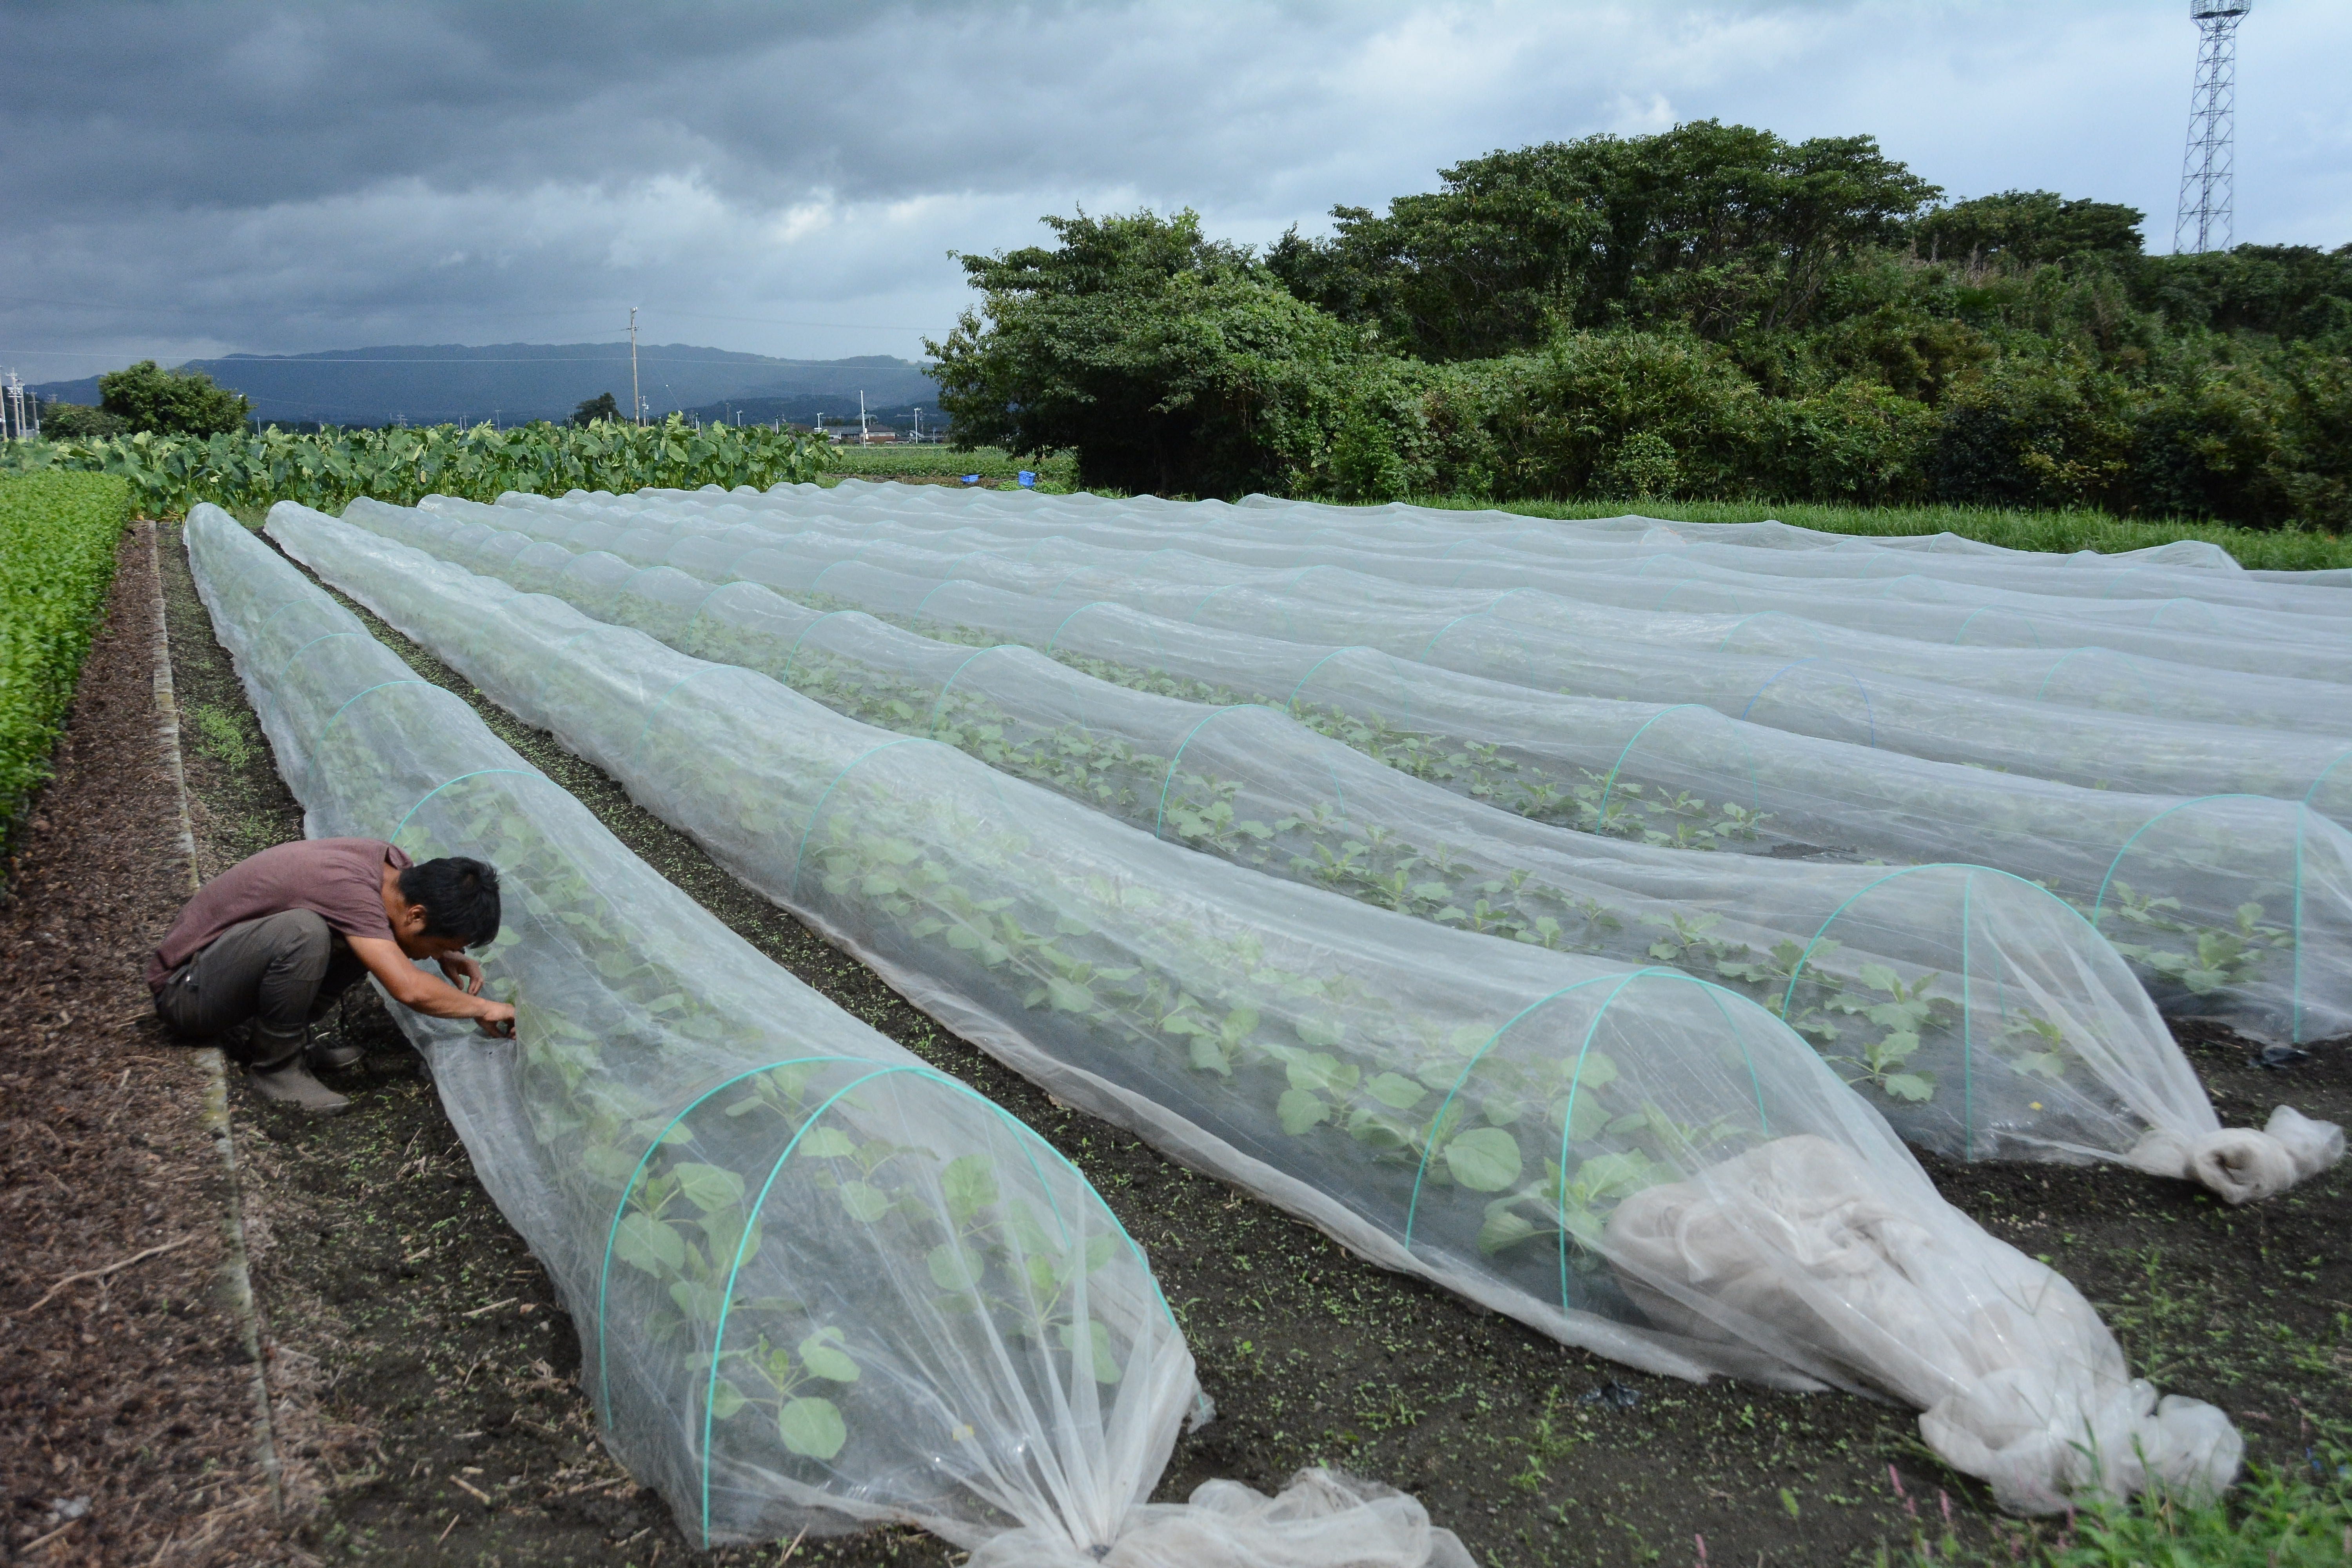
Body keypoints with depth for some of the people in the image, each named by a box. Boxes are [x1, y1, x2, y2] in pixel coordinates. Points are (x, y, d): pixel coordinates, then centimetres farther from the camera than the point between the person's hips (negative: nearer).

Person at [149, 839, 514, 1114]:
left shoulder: (392, 864, -7)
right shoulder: (349, 886, -31)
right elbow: (409, 989, -38)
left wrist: (445, 956, -2)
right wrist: (483, 1008, -23)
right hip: (184, 991, -8)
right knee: (302, 932, -34)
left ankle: (277, 1037, 2)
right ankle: (275, 1067, -12)